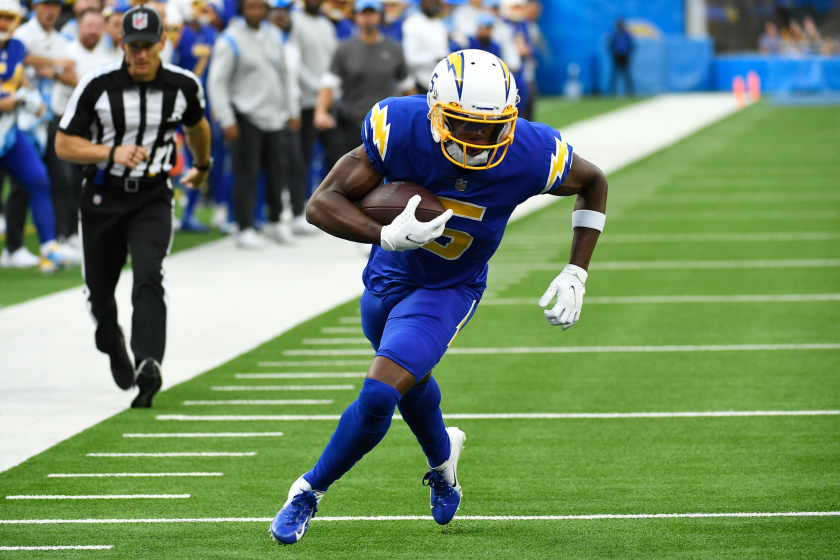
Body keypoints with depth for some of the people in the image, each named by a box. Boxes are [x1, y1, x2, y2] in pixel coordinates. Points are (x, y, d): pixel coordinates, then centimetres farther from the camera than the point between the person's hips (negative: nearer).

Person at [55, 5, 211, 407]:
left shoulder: (184, 86, -5)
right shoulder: (98, 86, -12)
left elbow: (196, 125, 18)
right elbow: (64, 145, -8)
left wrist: (202, 166, 35)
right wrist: (112, 153, -23)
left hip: (152, 199, -1)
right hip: (102, 197, 1)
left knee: (148, 276, -23)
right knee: (100, 287, 13)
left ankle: (148, 366, -32)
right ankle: (112, 345, 43)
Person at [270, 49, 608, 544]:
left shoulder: (532, 157, -29)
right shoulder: (401, 129, -31)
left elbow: (594, 183, -6)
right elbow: (321, 204, -29)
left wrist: (576, 275, -11)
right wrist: (388, 236, -47)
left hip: (449, 290, -3)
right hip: (389, 274, 3)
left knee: (380, 394, -19)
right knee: (410, 378, 27)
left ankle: (311, 490, 4)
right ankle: (442, 454, 60)